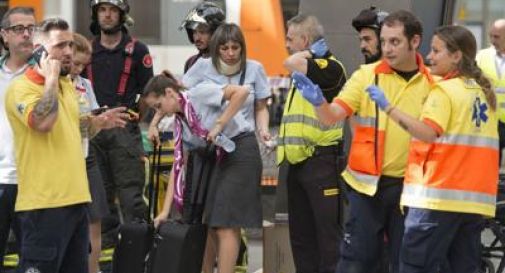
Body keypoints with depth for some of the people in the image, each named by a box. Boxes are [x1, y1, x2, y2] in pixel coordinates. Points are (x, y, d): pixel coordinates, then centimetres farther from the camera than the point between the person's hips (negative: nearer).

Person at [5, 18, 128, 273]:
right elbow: (42, 122, -29)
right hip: (44, 203, -9)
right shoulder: (21, 88, -11)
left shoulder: (67, 85, 16)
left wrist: (96, 122, 11)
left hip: (75, 198, 9)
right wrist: (51, 78, -19)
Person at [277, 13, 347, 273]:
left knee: (328, 232, -7)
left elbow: (292, 63, -27)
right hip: (298, 162, 10)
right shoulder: (303, 71, 19)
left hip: (320, 161, -10)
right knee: (301, 234, 13)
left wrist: (312, 52, -9)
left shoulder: (330, 67, -11)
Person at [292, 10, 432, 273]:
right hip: (368, 184, -1)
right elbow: (332, 116, -11)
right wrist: (318, 101, -30)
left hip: (410, 186, 1)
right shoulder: (366, 76, -2)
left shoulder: (431, 83, 1)